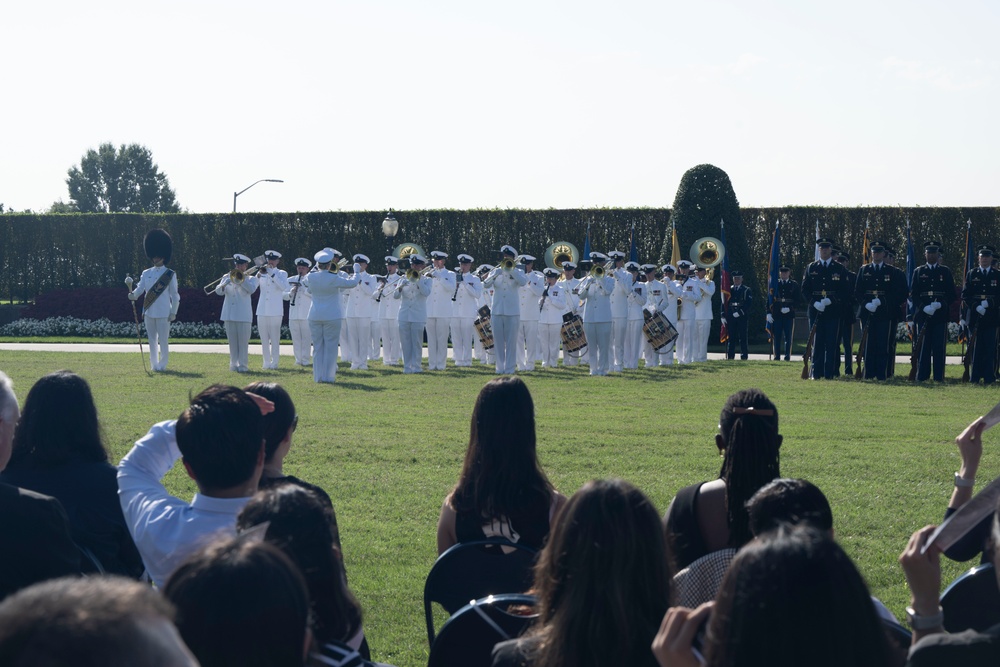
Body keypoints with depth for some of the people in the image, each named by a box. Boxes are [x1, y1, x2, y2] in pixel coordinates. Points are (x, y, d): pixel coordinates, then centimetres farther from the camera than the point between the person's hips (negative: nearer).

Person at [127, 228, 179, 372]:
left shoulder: (170, 275, -2)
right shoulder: (146, 273, 9)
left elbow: (175, 295, -2)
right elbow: (139, 289, 2)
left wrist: (173, 312, -6)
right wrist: (132, 295, -21)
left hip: (163, 313, -4)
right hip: (149, 312, 4)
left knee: (163, 340, -1)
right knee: (152, 340, 8)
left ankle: (162, 364, 7)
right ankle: (154, 364, 14)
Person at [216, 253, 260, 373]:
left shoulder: (251, 279, 7)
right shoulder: (227, 277, 14)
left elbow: (251, 289, -14)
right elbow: (218, 291, 1)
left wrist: (241, 278, -16)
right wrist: (226, 283, -18)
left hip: (243, 315, -3)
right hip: (229, 314, 3)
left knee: (243, 341, -5)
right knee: (232, 341, 5)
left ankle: (243, 365, -3)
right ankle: (234, 364, 11)